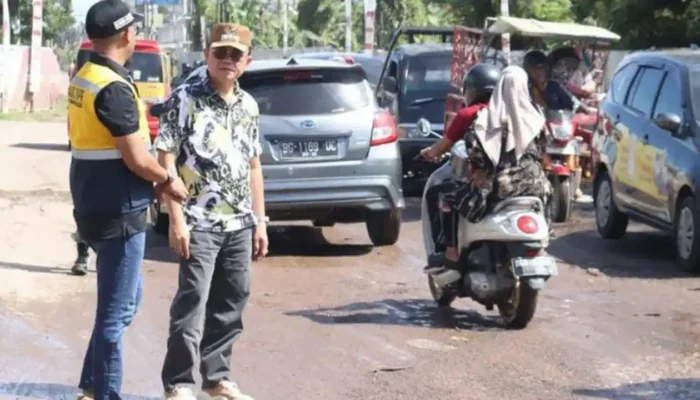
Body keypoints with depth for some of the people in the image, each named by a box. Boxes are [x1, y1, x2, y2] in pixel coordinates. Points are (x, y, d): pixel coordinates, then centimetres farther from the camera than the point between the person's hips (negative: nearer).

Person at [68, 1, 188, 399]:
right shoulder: (115, 88, -20)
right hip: (118, 211, -10)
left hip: (95, 206, 10)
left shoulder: (83, 79, 10)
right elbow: (136, 159, -22)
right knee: (116, 310, -2)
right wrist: (168, 180, -3)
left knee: (124, 301, 20)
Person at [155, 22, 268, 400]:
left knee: (230, 306, 11)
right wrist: (176, 220, -15)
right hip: (199, 223, -6)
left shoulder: (249, 105, 12)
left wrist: (260, 221, 14)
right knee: (191, 306, -6)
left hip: (240, 224, 6)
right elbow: (166, 160, -10)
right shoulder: (184, 99, -7)